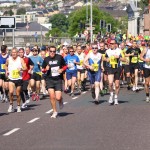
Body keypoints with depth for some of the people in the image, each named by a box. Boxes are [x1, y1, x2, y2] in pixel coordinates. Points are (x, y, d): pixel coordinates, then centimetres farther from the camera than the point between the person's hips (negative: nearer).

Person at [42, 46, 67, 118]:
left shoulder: (60, 57, -1)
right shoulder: (46, 59, 3)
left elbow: (65, 66, 11)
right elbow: (43, 70, 12)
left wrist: (62, 70, -10)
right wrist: (46, 69, -10)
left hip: (58, 80, -1)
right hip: (49, 80, 1)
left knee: (58, 98, -9)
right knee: (52, 96, -8)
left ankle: (61, 100, 30)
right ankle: (55, 112, 10)